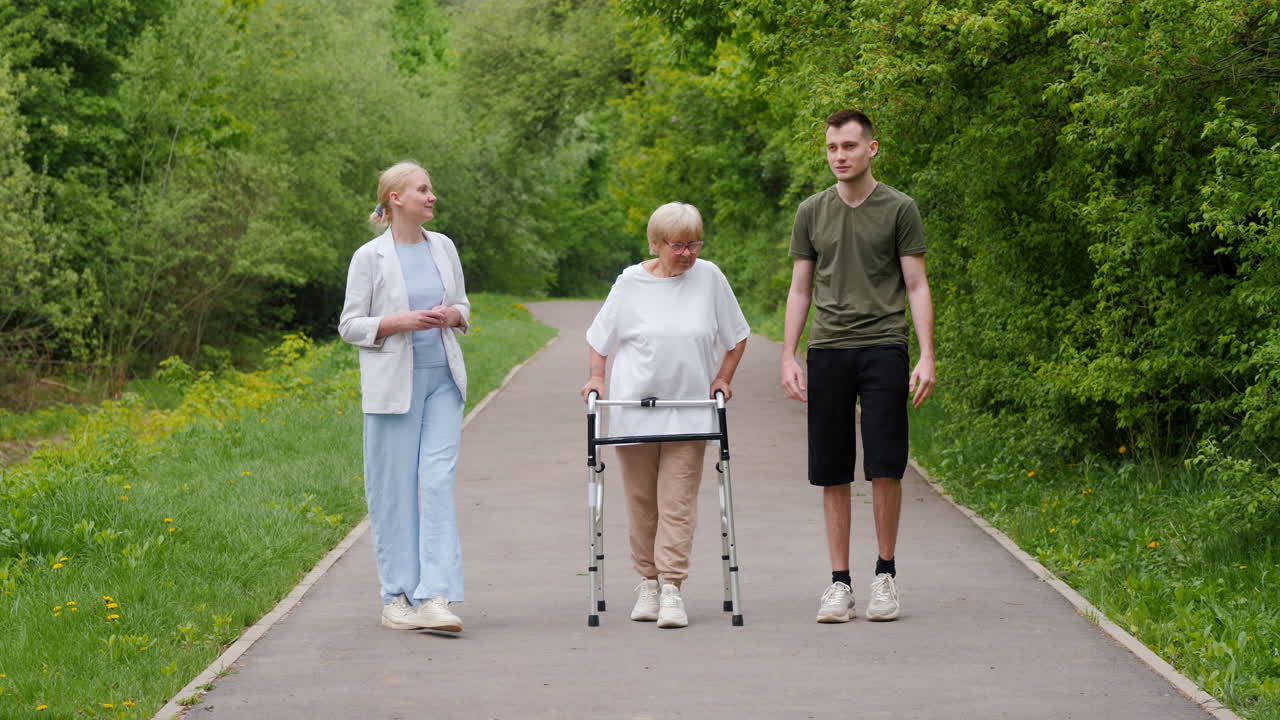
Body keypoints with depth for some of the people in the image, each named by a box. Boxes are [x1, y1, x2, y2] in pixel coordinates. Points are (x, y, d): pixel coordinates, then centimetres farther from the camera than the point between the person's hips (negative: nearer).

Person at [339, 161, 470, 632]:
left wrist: (453, 315, -4)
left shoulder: (443, 248, 9)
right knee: (394, 488, 1)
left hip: (443, 380, 4)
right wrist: (403, 321, -17)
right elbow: (350, 326, -3)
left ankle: (435, 596, -11)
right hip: (393, 383, -3)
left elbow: (463, 306, 19)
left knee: (439, 482, -7)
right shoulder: (370, 258, -4)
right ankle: (398, 597, 11)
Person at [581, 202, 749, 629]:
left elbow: (736, 337, 13)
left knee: (678, 502, -7)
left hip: (688, 411, -1)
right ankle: (647, 583, 19)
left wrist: (722, 379, 4)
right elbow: (598, 338, 12)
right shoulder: (631, 283, 0)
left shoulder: (709, 278, 1)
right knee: (641, 500, 7)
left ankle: (672, 590, -9)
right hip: (633, 411, 1)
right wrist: (596, 379, 0)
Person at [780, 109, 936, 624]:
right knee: (832, 474, 2)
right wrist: (788, 357, 5)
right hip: (828, 350, 2)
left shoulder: (898, 209, 3)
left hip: (884, 349, -2)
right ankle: (840, 582, 9)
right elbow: (800, 289, 14)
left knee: (885, 468, -5)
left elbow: (916, 287, 3)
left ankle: (885, 576, 9)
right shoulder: (812, 213, 11)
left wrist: (927, 357, -6)